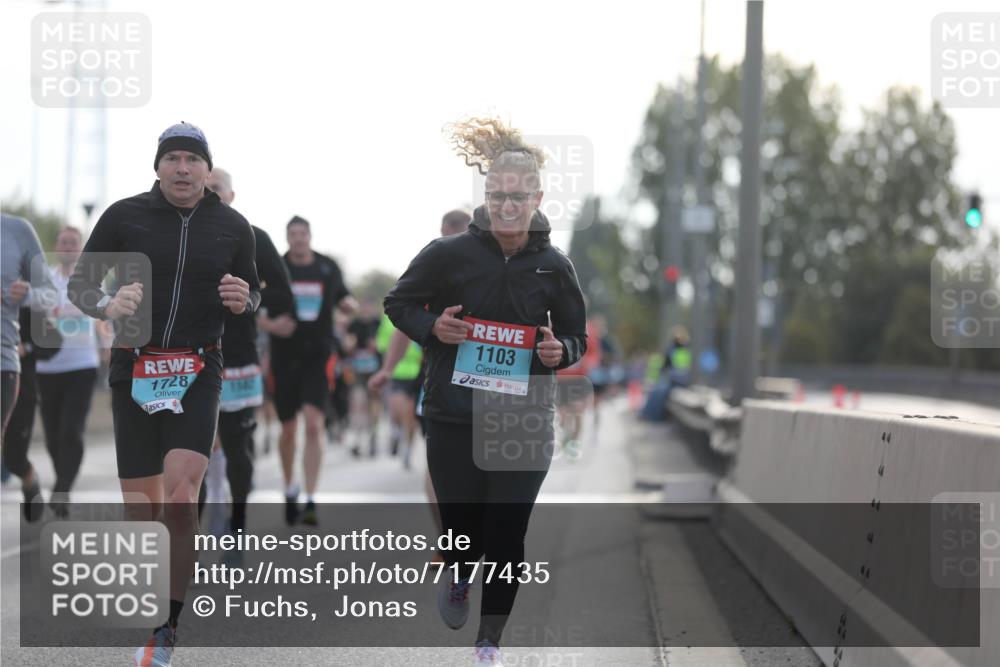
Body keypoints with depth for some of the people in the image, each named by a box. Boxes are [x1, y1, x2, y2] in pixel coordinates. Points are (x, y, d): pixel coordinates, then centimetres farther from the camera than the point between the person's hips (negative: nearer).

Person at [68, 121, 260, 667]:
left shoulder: (233, 227, 3)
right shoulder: (124, 216, -2)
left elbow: (252, 290, 16)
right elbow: (79, 283, 4)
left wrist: (244, 300, -8)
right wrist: (107, 305, -18)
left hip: (198, 372, 0)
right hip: (134, 370, 0)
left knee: (179, 499, -19)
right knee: (142, 511, 3)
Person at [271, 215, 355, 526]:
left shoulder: (328, 267, 6)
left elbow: (343, 300, 19)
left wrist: (350, 305, -4)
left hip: (318, 356, 0)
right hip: (285, 357, 0)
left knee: (314, 425, -14)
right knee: (288, 429, 8)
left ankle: (311, 501, -15)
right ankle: (289, 489, 33)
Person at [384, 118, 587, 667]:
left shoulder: (554, 266, 0)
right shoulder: (449, 254, -6)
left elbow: (577, 338, 12)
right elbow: (398, 302, 8)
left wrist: (560, 351, -11)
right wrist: (431, 328, -12)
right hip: (453, 416, -1)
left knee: (507, 537, 1)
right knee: (463, 531, 4)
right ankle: (458, 576, 42)